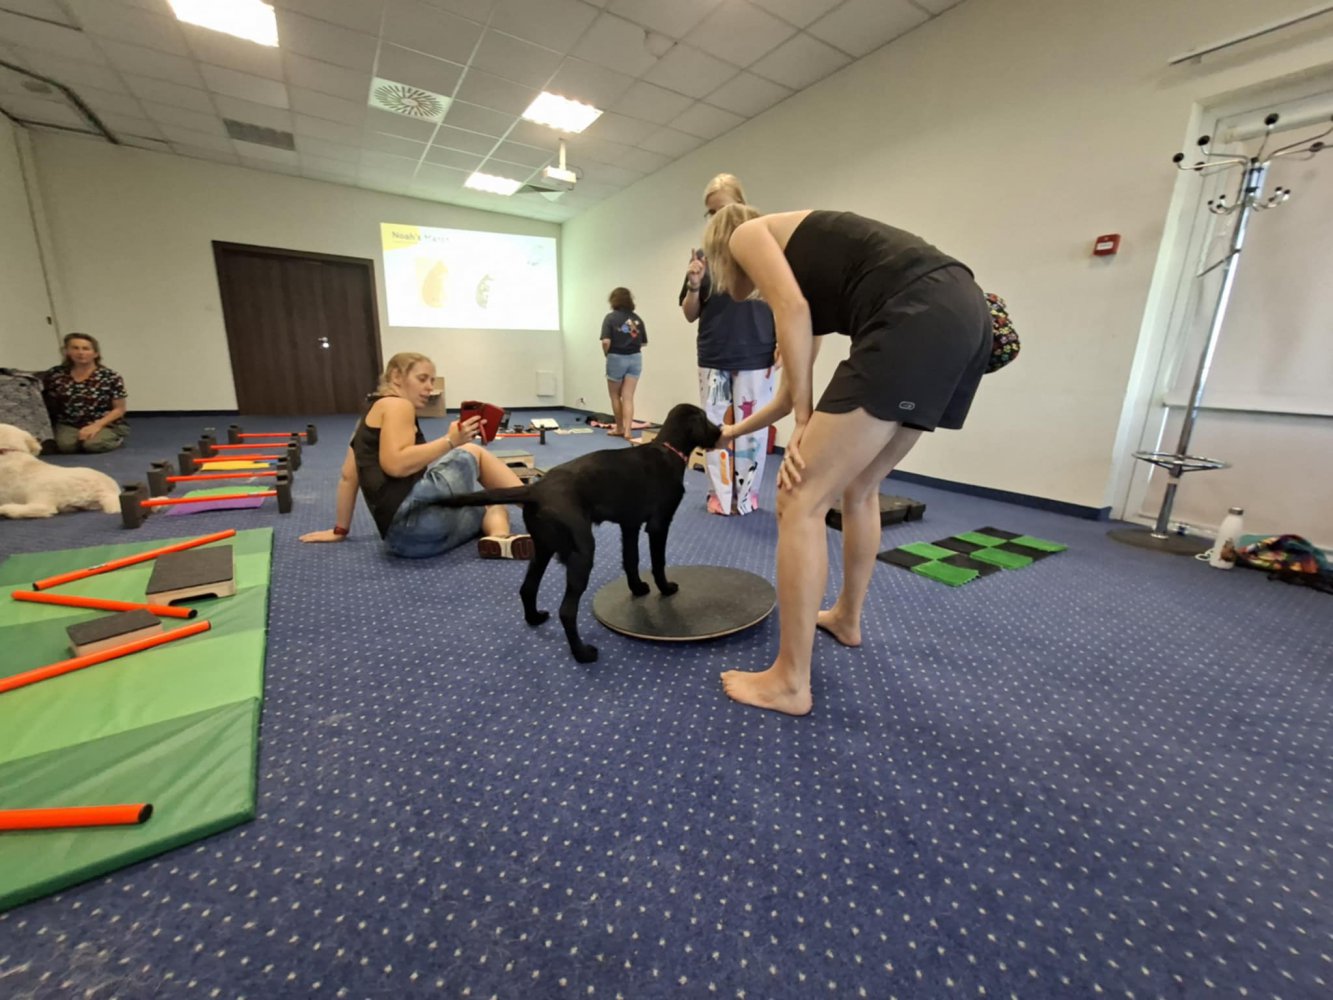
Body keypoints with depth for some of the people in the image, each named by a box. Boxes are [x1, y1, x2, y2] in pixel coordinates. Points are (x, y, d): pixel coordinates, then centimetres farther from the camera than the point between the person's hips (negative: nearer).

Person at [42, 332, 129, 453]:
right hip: (69, 425, 3)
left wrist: (97, 425, -16)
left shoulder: (110, 378, -6)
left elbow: (119, 409, -5)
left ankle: (115, 439, 3)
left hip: (106, 425, -2)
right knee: (65, 445, -26)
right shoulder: (55, 375, 3)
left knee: (93, 444, -30)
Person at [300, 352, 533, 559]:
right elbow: (395, 465, -17)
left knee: (496, 505, 19)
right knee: (473, 453, 10)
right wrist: (450, 441, -16)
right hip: (411, 515, -9)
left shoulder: (370, 416, 28)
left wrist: (339, 530, 32)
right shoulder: (396, 405, 1)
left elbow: (348, 477, 28)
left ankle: (499, 538, -16)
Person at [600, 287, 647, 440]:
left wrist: (607, 354, 2)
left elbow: (606, 341, -16)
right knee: (628, 397, 4)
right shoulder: (637, 318, 4)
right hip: (635, 358, 3)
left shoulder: (610, 317, -7)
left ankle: (619, 428, 23)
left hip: (617, 358, -3)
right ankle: (628, 430, -5)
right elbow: (644, 342, 6)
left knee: (615, 396, 14)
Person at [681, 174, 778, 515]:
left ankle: (747, 496, 17)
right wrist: (694, 286, -9)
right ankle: (720, 496, 19)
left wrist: (782, 343, -4)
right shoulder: (703, 255, 7)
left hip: (756, 358, -2)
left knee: (752, 430, 2)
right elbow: (690, 314, 8)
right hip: (713, 359, 3)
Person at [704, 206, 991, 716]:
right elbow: (795, 388, 35)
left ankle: (790, 681, 6)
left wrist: (805, 421, -3)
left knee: (801, 502, -5)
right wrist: (736, 430, 50)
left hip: (916, 320, -10)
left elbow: (793, 309, -6)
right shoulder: (796, 260, 34)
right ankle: (846, 617, 40)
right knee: (858, 489, 23)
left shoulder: (748, 234, 15)